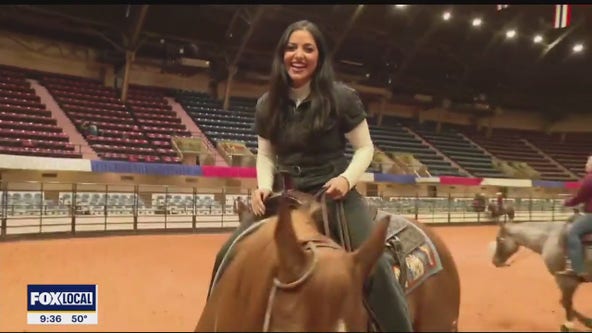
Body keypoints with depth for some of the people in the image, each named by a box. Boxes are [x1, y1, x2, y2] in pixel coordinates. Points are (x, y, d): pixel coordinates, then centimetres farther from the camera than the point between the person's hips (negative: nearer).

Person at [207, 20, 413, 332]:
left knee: (375, 263, -24)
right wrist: (264, 186, -7)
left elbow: (365, 148, -1)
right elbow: (266, 154, 13)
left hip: (335, 195, -3)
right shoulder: (267, 104, 4)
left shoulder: (342, 97, -7)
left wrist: (346, 178, -20)